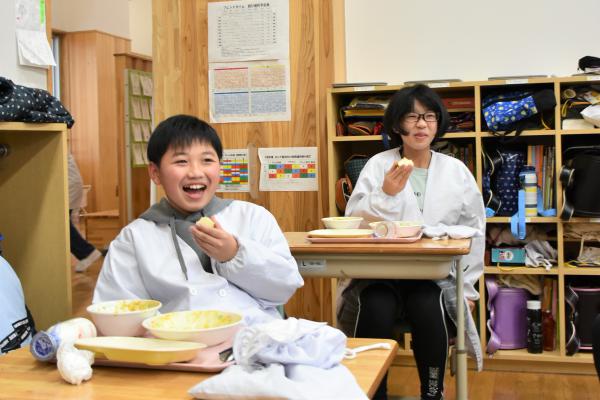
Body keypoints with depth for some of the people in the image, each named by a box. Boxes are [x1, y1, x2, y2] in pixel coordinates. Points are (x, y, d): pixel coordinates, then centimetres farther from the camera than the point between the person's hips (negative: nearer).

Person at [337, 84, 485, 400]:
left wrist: (467, 288, 10)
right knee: (375, 311, -30)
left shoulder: (456, 171, 8)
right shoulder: (378, 165, 3)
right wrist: (385, 195, -18)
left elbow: (474, 232, 13)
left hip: (436, 276, 1)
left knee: (428, 309, -30)